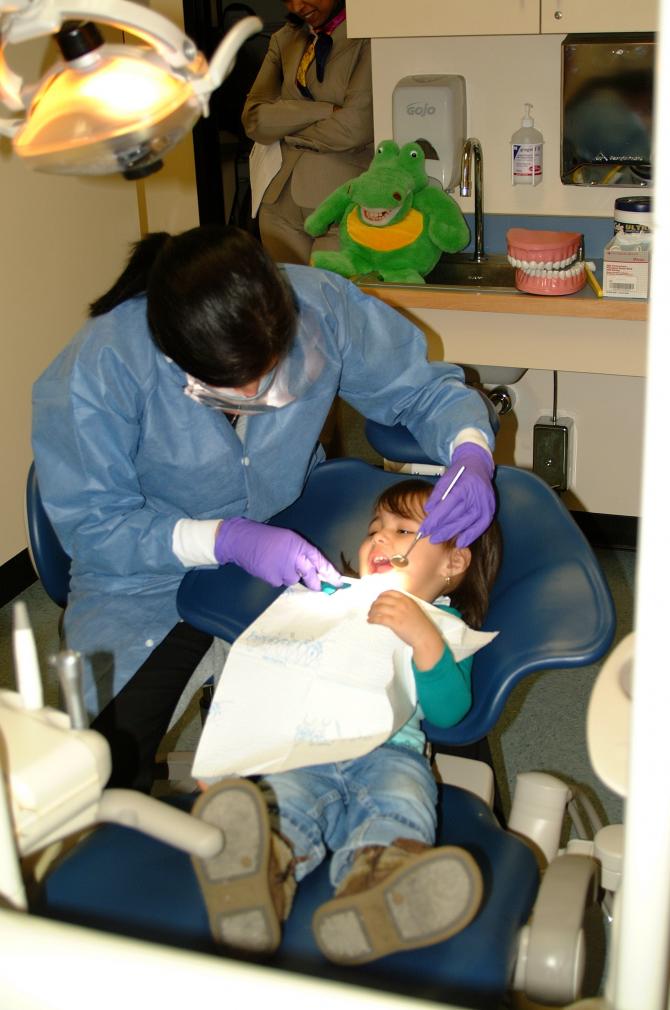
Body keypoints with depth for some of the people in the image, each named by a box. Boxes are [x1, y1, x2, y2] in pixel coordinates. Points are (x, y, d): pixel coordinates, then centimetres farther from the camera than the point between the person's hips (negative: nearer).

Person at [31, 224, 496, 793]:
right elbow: (91, 525, -19)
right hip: (150, 576, -2)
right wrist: (228, 540, -33)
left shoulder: (319, 305, -22)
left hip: (293, 534, 3)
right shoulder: (99, 369, -28)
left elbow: (424, 386, -7)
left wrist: (472, 455, -29)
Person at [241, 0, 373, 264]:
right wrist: (327, 110, -9)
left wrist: (289, 133, 2)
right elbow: (254, 119, 3)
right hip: (283, 202, 5)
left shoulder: (369, 37, -5)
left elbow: (355, 126, -14)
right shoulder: (284, 40, 14)